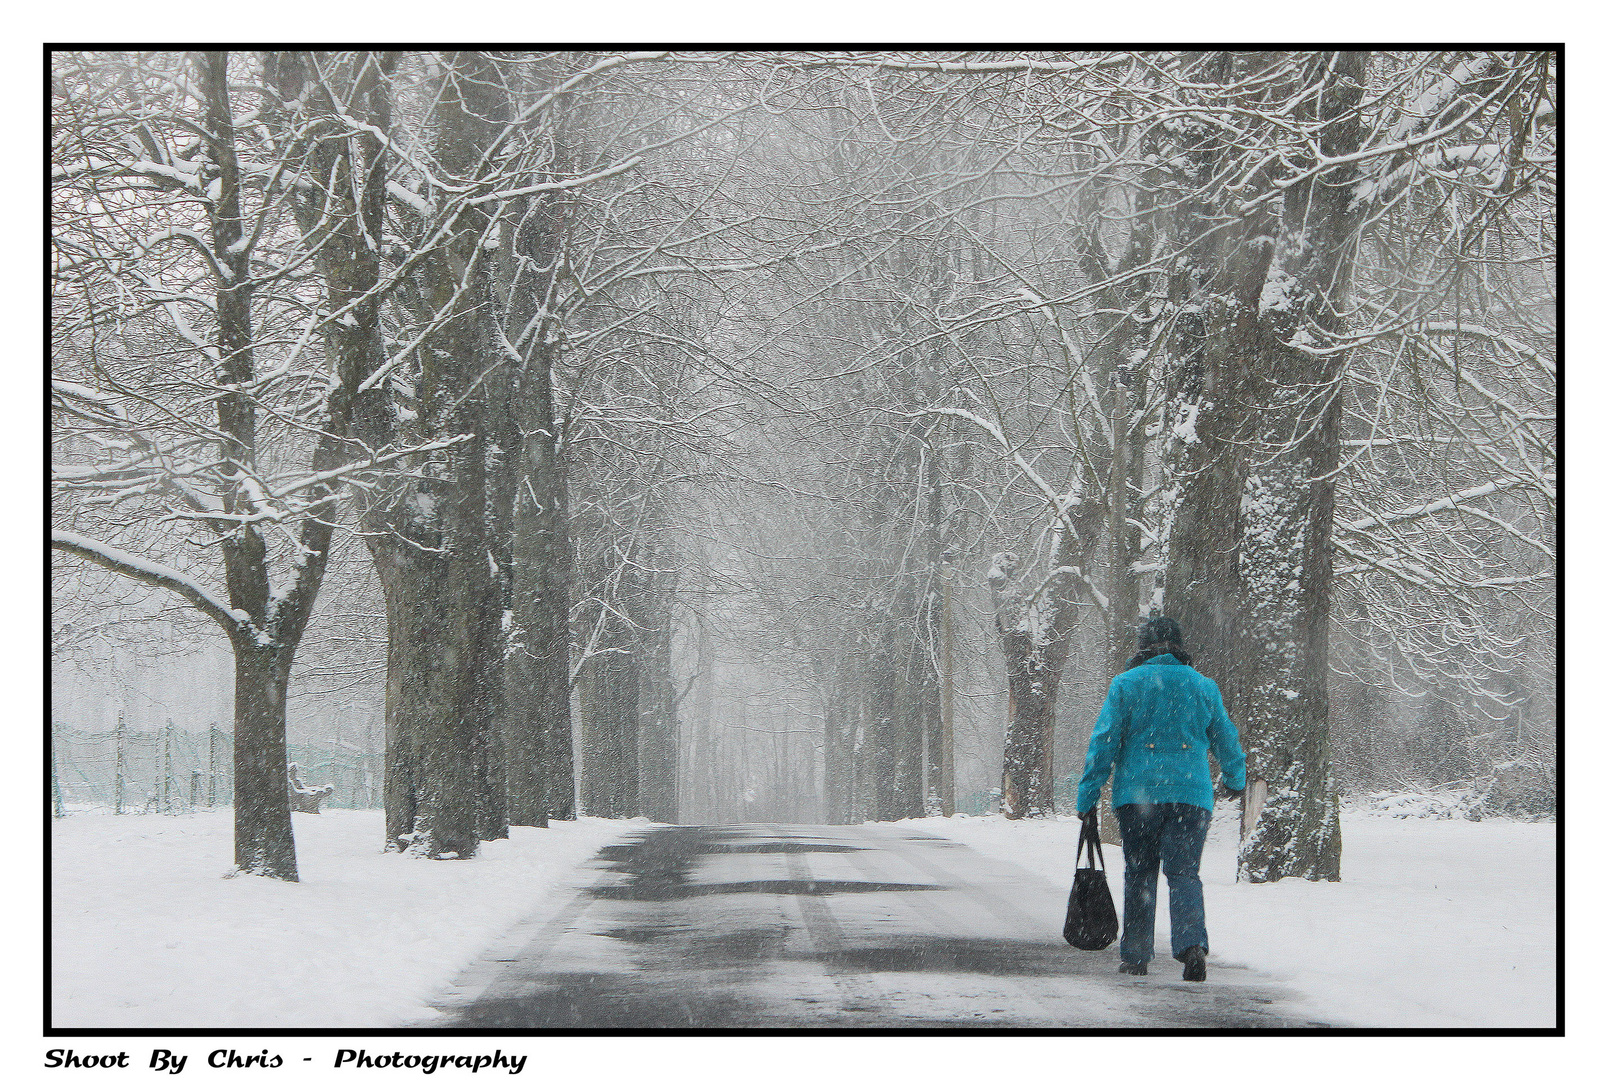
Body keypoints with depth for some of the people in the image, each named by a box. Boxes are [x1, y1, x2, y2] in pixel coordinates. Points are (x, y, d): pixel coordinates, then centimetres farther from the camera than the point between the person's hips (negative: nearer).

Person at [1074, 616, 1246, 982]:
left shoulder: (1126, 684, 2)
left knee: (1138, 874, 9)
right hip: (1191, 794, 1)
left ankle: (1136, 956, 10)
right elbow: (1226, 740, 18)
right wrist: (1235, 779, 37)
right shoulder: (1203, 686, 9)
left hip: (1137, 792, -1)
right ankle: (1193, 944, -23)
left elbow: (1104, 741, -2)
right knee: (1184, 873, -1)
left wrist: (1087, 794, 1)